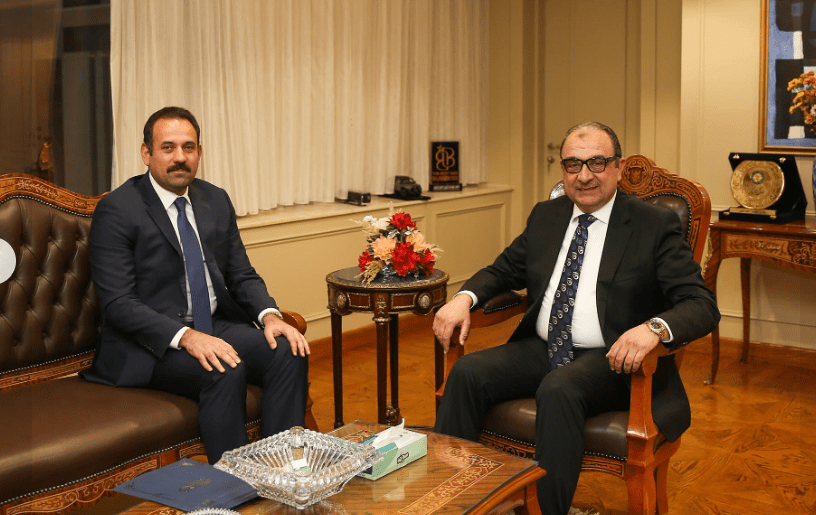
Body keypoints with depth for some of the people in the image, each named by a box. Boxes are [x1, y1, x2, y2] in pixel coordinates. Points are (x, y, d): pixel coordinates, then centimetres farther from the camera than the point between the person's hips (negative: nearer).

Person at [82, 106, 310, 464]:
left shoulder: (217, 201, 11)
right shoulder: (116, 210, -9)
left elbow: (242, 275, 13)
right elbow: (118, 303, -15)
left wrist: (269, 315, -9)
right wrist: (186, 336, -28)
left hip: (216, 326, 6)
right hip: (152, 340, -6)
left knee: (289, 352, -20)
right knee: (227, 372, -32)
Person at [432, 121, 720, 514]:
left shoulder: (655, 225, -4)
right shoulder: (545, 216, 12)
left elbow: (702, 305, -11)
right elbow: (503, 271, 20)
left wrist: (653, 327, -34)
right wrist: (464, 298, -4)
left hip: (611, 359, -5)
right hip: (542, 349, 5)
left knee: (558, 389, -35)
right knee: (468, 372, -19)